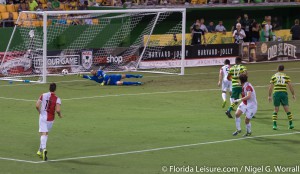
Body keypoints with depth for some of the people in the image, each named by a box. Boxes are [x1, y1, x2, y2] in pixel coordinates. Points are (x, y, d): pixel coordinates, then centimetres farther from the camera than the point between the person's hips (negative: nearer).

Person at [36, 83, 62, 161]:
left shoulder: (43, 95, -3)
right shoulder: (57, 99, -9)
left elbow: (37, 105, -8)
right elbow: (57, 110, -19)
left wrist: (40, 112, 11)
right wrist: (60, 115, 2)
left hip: (43, 117, 0)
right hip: (50, 119, 0)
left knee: (43, 134, -5)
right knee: (46, 133, 20)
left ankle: (43, 149, -29)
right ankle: (40, 150, 27)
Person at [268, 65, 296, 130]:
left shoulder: (274, 76, 8)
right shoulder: (286, 76, 6)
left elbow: (270, 87, 5)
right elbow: (290, 86, 2)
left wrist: (269, 96, 11)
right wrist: (293, 94, 9)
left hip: (276, 93, 0)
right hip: (284, 93, 0)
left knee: (276, 109, 7)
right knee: (287, 109, 5)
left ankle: (274, 124, 1)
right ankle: (291, 124, 7)